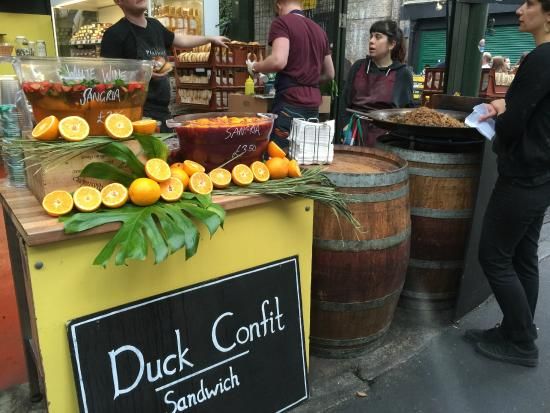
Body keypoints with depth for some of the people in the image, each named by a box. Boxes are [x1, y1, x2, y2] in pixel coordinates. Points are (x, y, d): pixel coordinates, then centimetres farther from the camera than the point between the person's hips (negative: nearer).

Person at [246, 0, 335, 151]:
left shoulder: (282, 22, -2)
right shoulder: (319, 30, 17)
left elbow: (279, 61, -18)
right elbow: (329, 74, 22)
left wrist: (254, 67, 0)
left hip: (290, 104, -7)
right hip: (313, 105, 7)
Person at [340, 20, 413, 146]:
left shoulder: (403, 73, 1)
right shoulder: (359, 66, 8)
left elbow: (408, 109, 3)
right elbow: (345, 100, 10)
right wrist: (346, 125, 0)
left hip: (385, 135, -2)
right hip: (356, 132, 2)